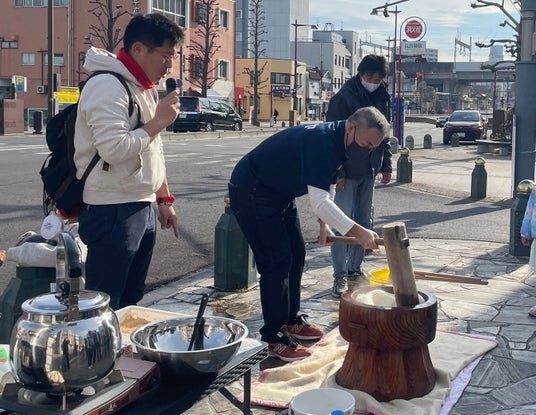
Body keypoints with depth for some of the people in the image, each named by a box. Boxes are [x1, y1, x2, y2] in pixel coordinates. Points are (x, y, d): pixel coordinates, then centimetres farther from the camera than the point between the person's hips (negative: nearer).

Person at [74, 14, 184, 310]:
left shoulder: (146, 88, 16)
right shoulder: (107, 86, -15)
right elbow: (114, 149, -26)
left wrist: (164, 200, 20)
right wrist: (158, 122, -14)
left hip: (143, 208, 10)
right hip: (112, 212, -9)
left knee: (130, 302, 16)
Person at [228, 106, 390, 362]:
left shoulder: (337, 142, 1)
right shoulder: (320, 141, -30)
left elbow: (322, 188, 13)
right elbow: (318, 200, -36)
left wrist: (324, 223, 0)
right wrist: (356, 231, -39)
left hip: (279, 193, 10)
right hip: (251, 193, -10)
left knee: (296, 255, 12)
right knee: (276, 263, -11)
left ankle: (291, 320, 26)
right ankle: (275, 338, -5)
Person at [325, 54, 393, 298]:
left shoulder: (381, 98, 8)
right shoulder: (344, 98, -11)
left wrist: (386, 165, 12)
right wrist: (337, 172, -16)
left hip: (369, 171, 7)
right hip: (348, 172, -7)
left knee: (364, 223, 12)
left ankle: (355, 269, 23)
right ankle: (340, 275, -2)